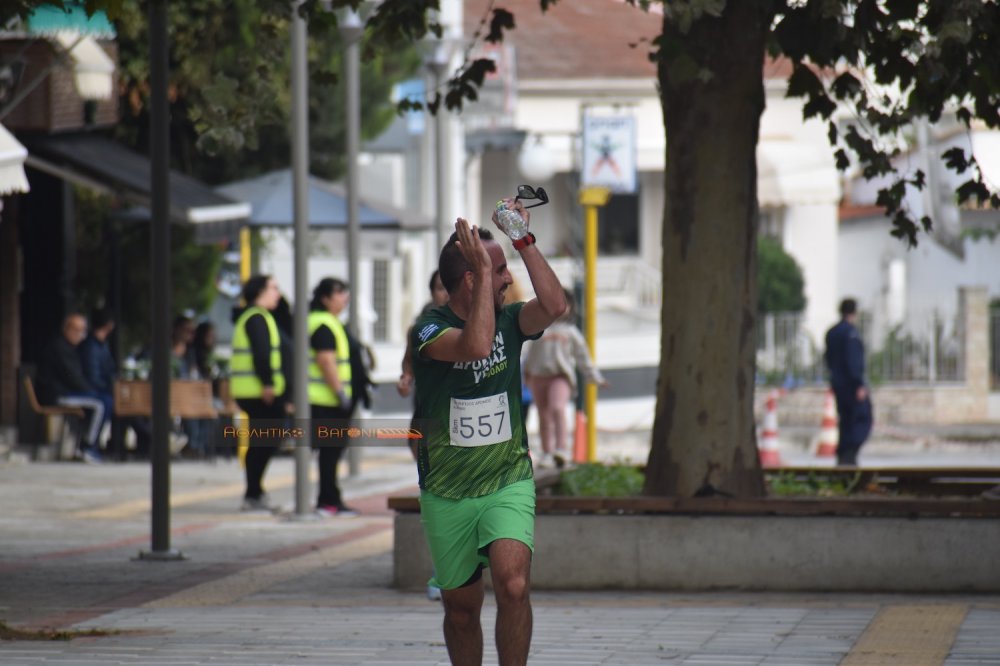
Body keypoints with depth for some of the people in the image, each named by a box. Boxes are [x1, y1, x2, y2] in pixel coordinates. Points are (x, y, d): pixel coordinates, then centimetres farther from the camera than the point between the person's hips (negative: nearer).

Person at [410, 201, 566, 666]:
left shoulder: (508, 321, 2)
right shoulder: (430, 329, -10)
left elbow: (554, 305, -17)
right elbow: (476, 345, -30)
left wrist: (523, 240, -15)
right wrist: (483, 268, -25)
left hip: (508, 484, 1)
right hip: (446, 494, -1)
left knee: (513, 584, -23)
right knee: (461, 608, 10)